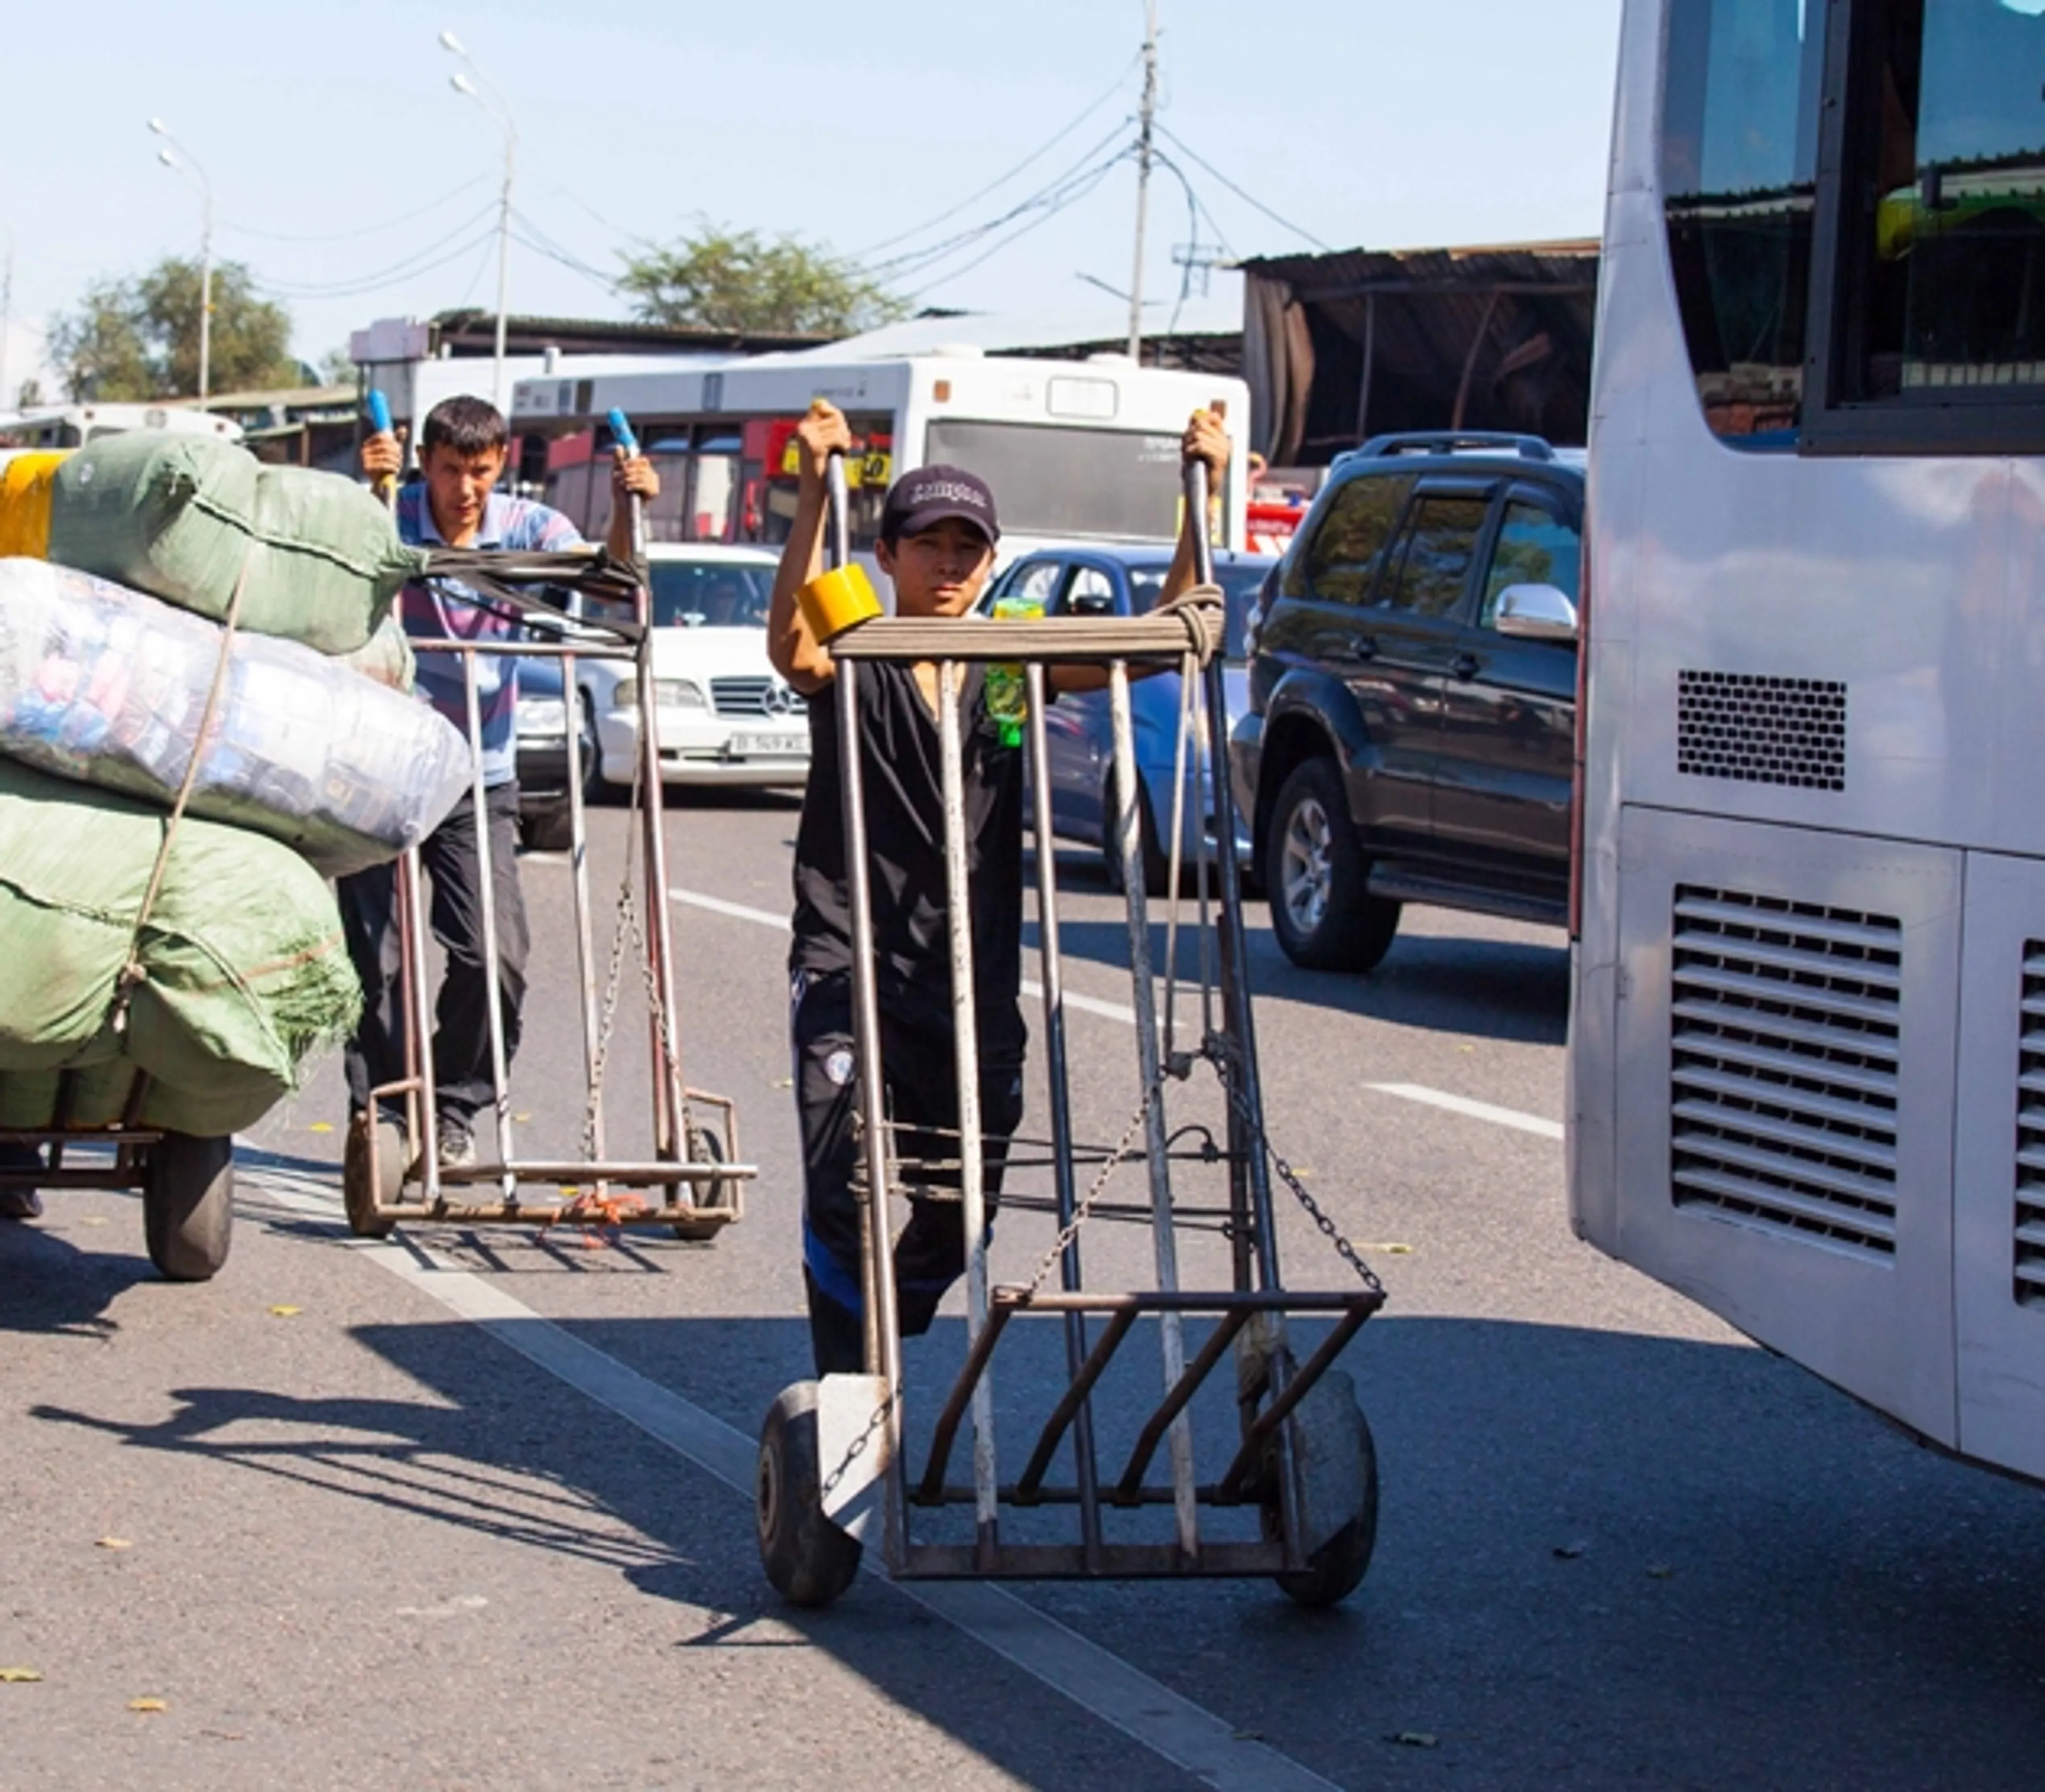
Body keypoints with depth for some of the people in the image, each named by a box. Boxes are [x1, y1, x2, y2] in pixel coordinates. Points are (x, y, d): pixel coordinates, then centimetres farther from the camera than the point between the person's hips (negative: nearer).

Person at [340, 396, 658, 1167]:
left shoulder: (529, 527, -1)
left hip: (480, 780, 2)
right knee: (374, 961, 0)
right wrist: (370, 490, -41)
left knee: (497, 957, -6)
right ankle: (379, 1113, 13)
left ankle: (453, 1108, 12)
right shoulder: (389, 518, -7)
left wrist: (627, 509, -28)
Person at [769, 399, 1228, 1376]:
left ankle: (879, 1359, 30)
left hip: (973, 988, 4)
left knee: (953, 1208, 7)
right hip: (850, 973, -4)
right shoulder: (854, 665, -3)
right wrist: (813, 495, -38)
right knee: (848, 1195, -14)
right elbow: (790, 645, -27)